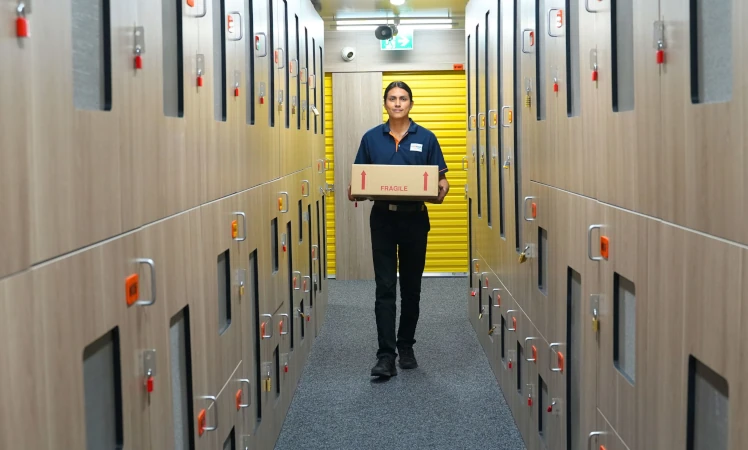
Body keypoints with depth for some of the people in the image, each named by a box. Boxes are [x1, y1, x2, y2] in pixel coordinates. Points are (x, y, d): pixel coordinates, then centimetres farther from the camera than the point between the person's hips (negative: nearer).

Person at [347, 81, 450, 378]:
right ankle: (386, 356, -7)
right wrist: (354, 192, -14)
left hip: (415, 219, 0)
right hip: (383, 219, 0)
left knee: (411, 288, 10)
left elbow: (441, 177, 2)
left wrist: (441, 190, -20)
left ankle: (406, 348, 24)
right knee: (385, 288, -5)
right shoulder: (371, 138, 4)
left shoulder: (426, 138, 2)